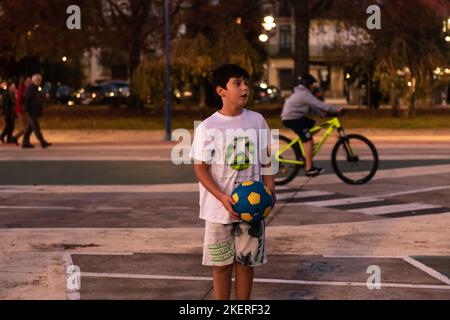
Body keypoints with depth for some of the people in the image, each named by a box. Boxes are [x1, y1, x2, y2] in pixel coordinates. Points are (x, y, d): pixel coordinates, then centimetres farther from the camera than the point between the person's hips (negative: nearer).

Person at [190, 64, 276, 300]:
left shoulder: (257, 121, 1)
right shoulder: (207, 127, -8)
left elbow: (266, 160, 9)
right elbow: (201, 168, -7)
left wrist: (269, 190, -6)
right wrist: (223, 198, -19)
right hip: (219, 209, -2)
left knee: (246, 263, 10)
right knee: (222, 265, 7)